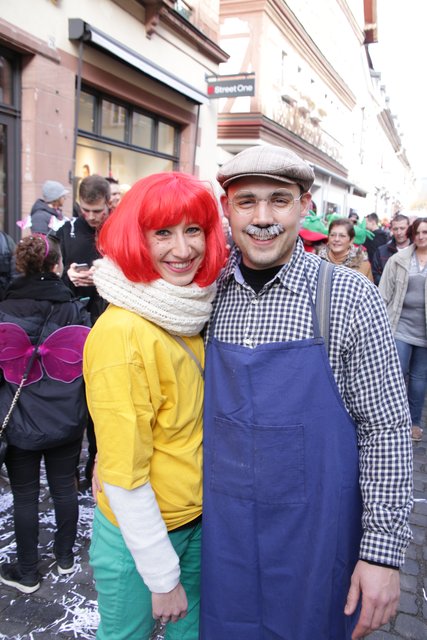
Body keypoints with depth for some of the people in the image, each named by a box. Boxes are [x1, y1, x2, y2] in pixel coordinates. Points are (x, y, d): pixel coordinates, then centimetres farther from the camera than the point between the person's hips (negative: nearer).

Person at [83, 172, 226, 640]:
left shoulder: (188, 316, -2)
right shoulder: (122, 333, -26)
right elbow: (123, 476, -22)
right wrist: (162, 577, -15)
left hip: (199, 519, 7)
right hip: (138, 532, -6)